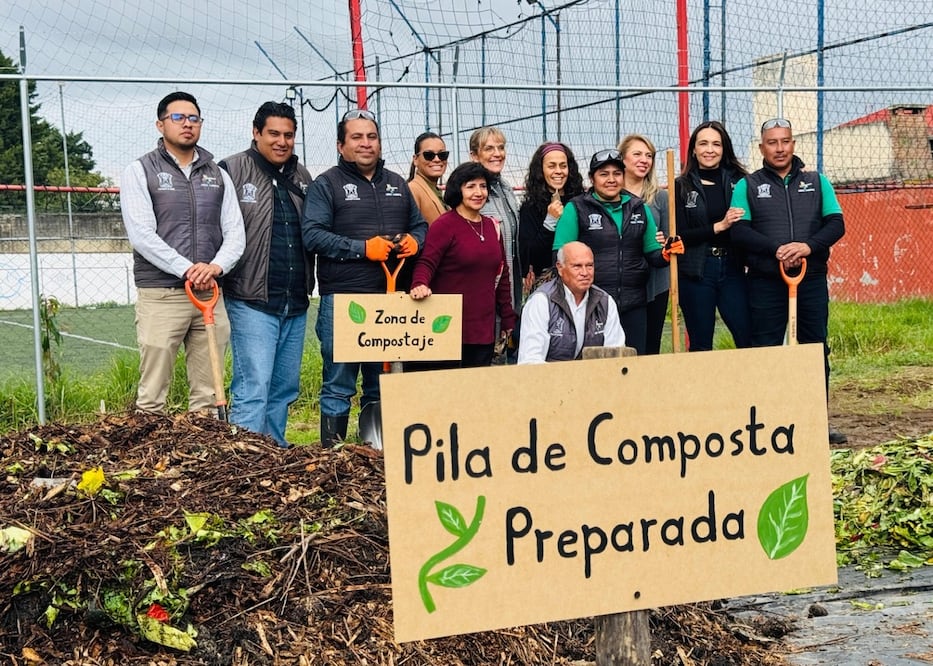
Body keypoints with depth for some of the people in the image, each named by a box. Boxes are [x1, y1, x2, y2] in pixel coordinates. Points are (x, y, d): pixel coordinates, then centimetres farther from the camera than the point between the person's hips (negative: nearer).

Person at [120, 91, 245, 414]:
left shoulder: (218, 175, 16)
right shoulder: (139, 171, 3)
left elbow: (235, 233, 8)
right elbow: (141, 235, -8)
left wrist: (216, 267, -12)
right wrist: (188, 270, -17)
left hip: (211, 296, 4)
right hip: (160, 296, -4)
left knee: (207, 396, 6)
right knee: (152, 396, -5)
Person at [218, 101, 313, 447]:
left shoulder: (301, 176, 15)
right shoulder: (232, 170, -5)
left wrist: (308, 284, 15)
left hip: (295, 304, 7)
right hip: (252, 302, -7)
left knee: (285, 388, 13)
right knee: (253, 387, -11)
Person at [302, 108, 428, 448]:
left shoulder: (397, 184, 18)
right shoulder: (326, 184, 0)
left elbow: (420, 225, 24)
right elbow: (312, 234, -11)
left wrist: (414, 241, 0)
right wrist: (363, 248, -16)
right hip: (343, 298, -5)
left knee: (383, 383, 12)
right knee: (339, 384, -1)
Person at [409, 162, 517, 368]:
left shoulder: (492, 226, 15)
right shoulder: (444, 225, -4)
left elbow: (501, 276, 20)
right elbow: (426, 263, -13)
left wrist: (508, 321, 19)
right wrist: (420, 284, -35)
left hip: (484, 330, 6)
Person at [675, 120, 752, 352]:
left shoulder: (738, 182, 7)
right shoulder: (682, 186, 3)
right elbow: (679, 235, -5)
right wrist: (719, 226, -13)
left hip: (732, 269, 1)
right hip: (696, 272, -1)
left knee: (750, 339, -5)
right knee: (701, 346, 4)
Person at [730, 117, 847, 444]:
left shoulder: (817, 182, 10)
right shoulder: (747, 185, 4)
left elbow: (836, 224, 1)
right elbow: (739, 231, -6)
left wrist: (808, 246, -18)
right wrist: (776, 249, -20)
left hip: (812, 279, 2)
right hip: (765, 282, -2)